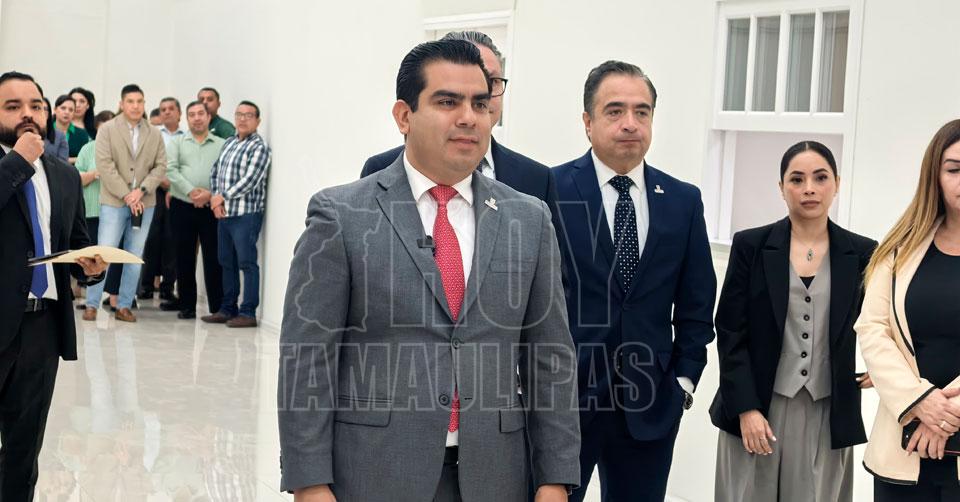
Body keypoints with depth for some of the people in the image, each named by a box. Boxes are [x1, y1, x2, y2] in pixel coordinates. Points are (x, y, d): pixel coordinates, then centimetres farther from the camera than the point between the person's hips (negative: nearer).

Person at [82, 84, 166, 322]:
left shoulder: (155, 134, 9)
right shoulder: (107, 130, 0)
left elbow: (161, 166, 5)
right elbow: (105, 165, -8)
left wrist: (141, 191, -11)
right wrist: (126, 195, -14)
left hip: (144, 203, 3)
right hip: (114, 202, -3)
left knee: (135, 257, 5)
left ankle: (124, 306, 12)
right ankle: (91, 305, 3)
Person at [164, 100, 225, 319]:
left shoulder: (222, 145, 8)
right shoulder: (177, 143, 11)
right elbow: (171, 170, -2)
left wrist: (210, 194, -15)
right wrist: (191, 191, -13)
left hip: (211, 208, -1)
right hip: (182, 206, 1)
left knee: (213, 257, -2)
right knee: (185, 257, 5)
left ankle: (217, 307, 2)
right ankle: (187, 305, 13)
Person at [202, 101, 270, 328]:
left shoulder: (259, 147, -8)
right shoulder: (229, 143, 16)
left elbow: (250, 180, -16)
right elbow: (215, 172, 15)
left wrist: (223, 197, -10)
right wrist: (215, 199, -1)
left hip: (246, 214, -8)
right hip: (224, 213, 8)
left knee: (247, 262, -5)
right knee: (227, 263, 13)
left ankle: (248, 313, -2)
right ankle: (228, 309, 21)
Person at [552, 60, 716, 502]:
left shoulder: (684, 200, 6)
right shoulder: (550, 189, -6)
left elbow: (696, 303, 11)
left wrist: (685, 377, 5)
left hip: (649, 406, 3)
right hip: (562, 398, -3)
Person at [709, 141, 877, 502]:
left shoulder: (863, 254, 3)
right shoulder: (751, 245, -1)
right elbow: (731, 332, -3)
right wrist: (746, 408, -10)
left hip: (828, 414, 1)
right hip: (757, 408, -1)